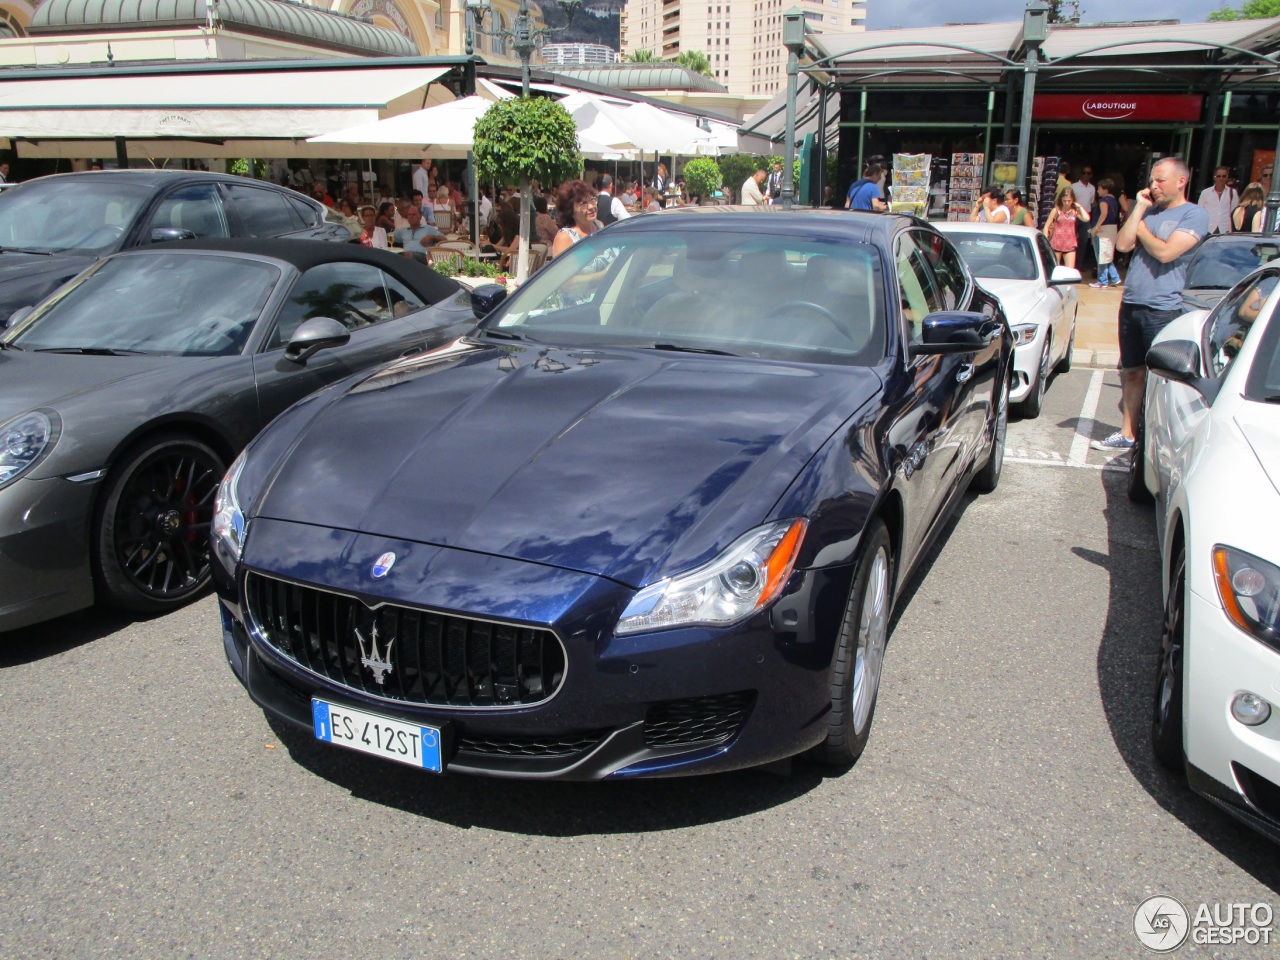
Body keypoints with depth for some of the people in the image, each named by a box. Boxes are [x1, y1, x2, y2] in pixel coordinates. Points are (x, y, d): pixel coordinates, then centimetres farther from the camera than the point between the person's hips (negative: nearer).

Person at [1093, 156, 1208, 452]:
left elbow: (1165, 252, -17)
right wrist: (1139, 209, -1)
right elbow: (1122, 244, 1)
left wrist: (1141, 228, -2)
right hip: (1130, 305, 6)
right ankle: (1127, 434, 19)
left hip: (1162, 309, -6)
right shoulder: (1149, 211, 13)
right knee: (1133, 373, 12)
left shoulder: (1194, 214, -5)